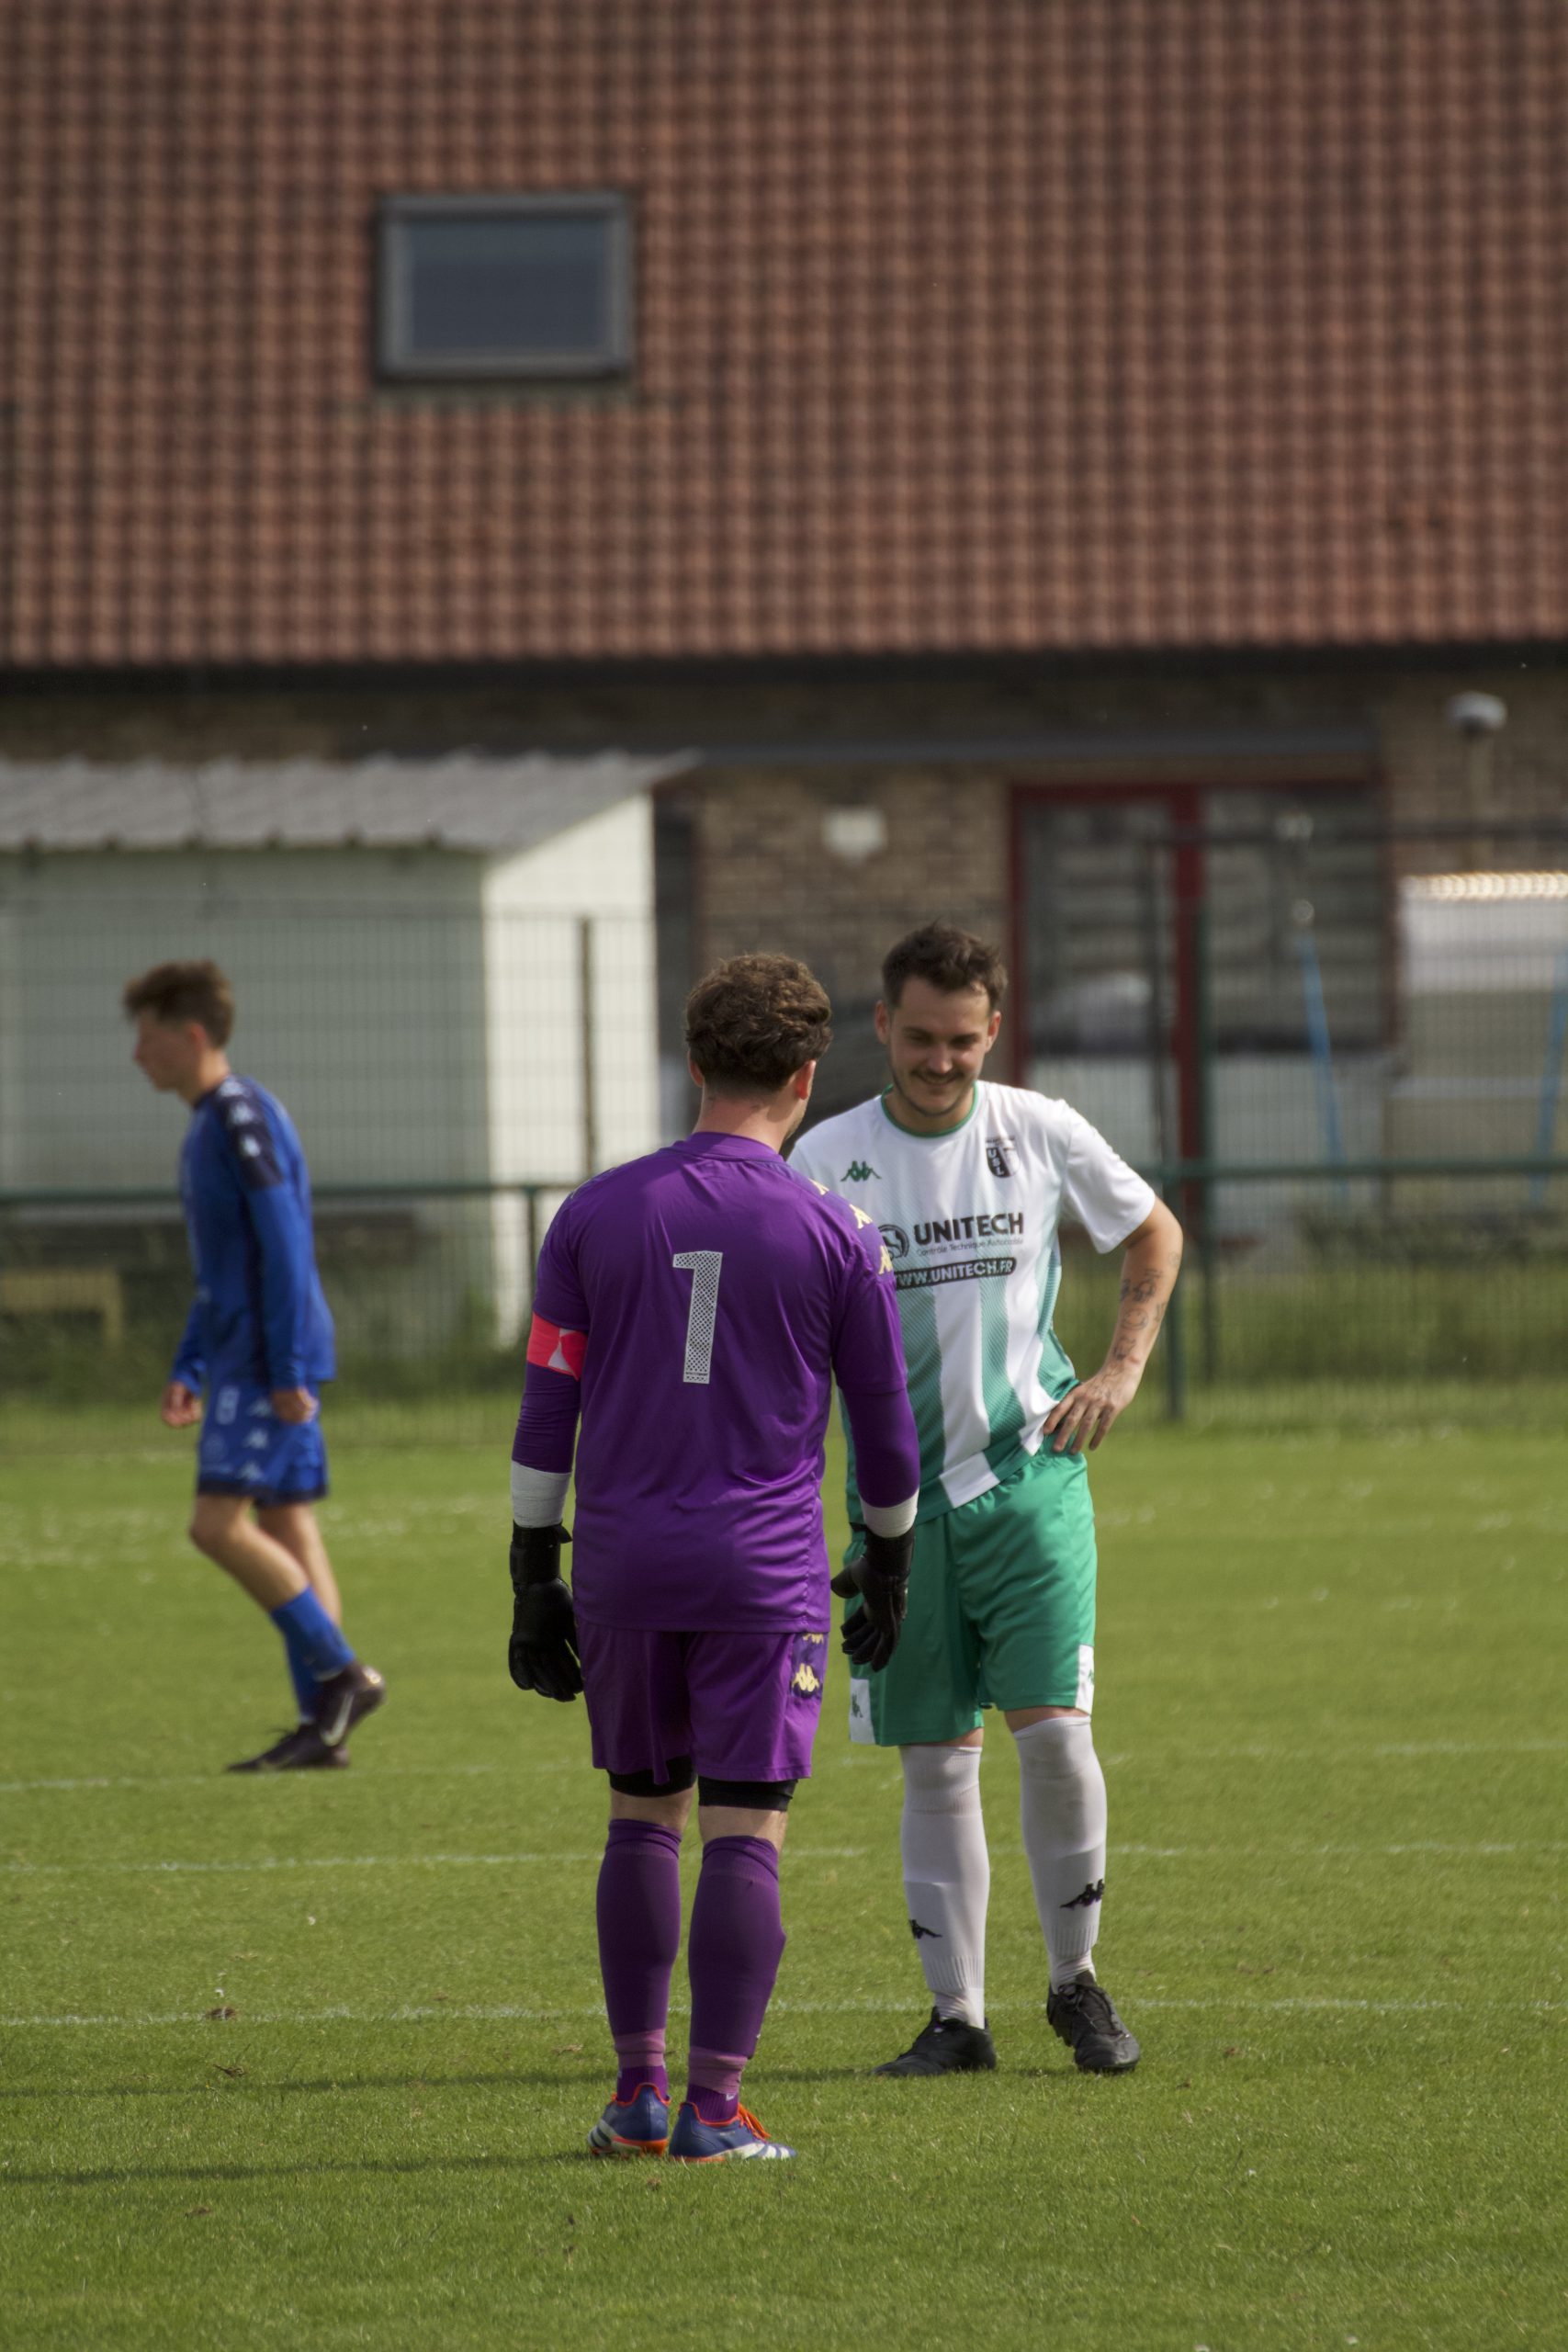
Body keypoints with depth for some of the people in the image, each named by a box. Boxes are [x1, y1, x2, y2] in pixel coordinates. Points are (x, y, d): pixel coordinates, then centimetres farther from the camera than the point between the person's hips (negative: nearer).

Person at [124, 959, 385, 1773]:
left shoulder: (244, 1118, -13)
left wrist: (286, 1371, -21)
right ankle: (322, 1727, 5)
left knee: (218, 1523, -13)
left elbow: (284, 1247, -19)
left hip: (270, 1363, -10)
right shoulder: (207, 1127, 18)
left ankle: (341, 1673, -9)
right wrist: (187, 1370, 21)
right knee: (287, 1530, 7)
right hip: (241, 1361, 10)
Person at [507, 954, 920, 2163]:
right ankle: (715, 2107, -4)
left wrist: (535, 1577, 10)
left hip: (621, 1565, 3)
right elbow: (884, 1422, 7)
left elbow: (547, 1405, 4)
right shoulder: (837, 1234, -2)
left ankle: (638, 2090, 13)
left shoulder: (595, 1214, 3)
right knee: (746, 1834, 0)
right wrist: (889, 1565, 22)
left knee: (645, 1813, 15)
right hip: (764, 1567, -2)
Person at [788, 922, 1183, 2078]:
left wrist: (1123, 1370, 4)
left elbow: (1155, 1233, 15)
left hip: (1030, 1475, -1)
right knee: (936, 1762, 3)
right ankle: (958, 2015, 11)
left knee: (1054, 1729, -11)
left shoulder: (1043, 1134, -1)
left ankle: (1077, 1981, 7)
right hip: (899, 1494, 1)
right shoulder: (828, 1160, -2)